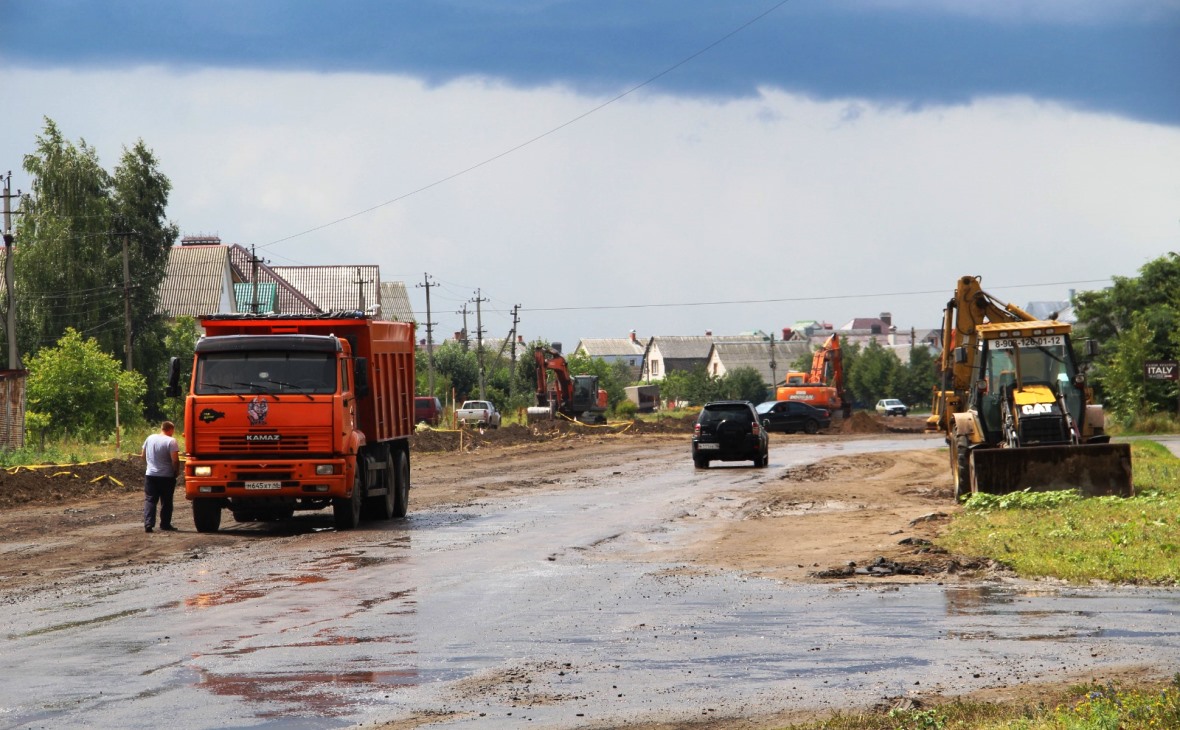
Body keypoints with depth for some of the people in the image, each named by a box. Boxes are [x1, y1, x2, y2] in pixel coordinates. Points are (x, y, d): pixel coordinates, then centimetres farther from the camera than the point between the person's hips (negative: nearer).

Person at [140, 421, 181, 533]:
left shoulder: (150, 438, 4)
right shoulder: (171, 441, -13)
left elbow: (143, 455, 14)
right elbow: (175, 460, -19)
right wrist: (177, 471, -2)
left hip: (150, 474, 4)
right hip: (167, 476, -4)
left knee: (149, 500, 5)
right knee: (166, 502, 9)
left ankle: (148, 524, -7)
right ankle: (165, 524, 14)